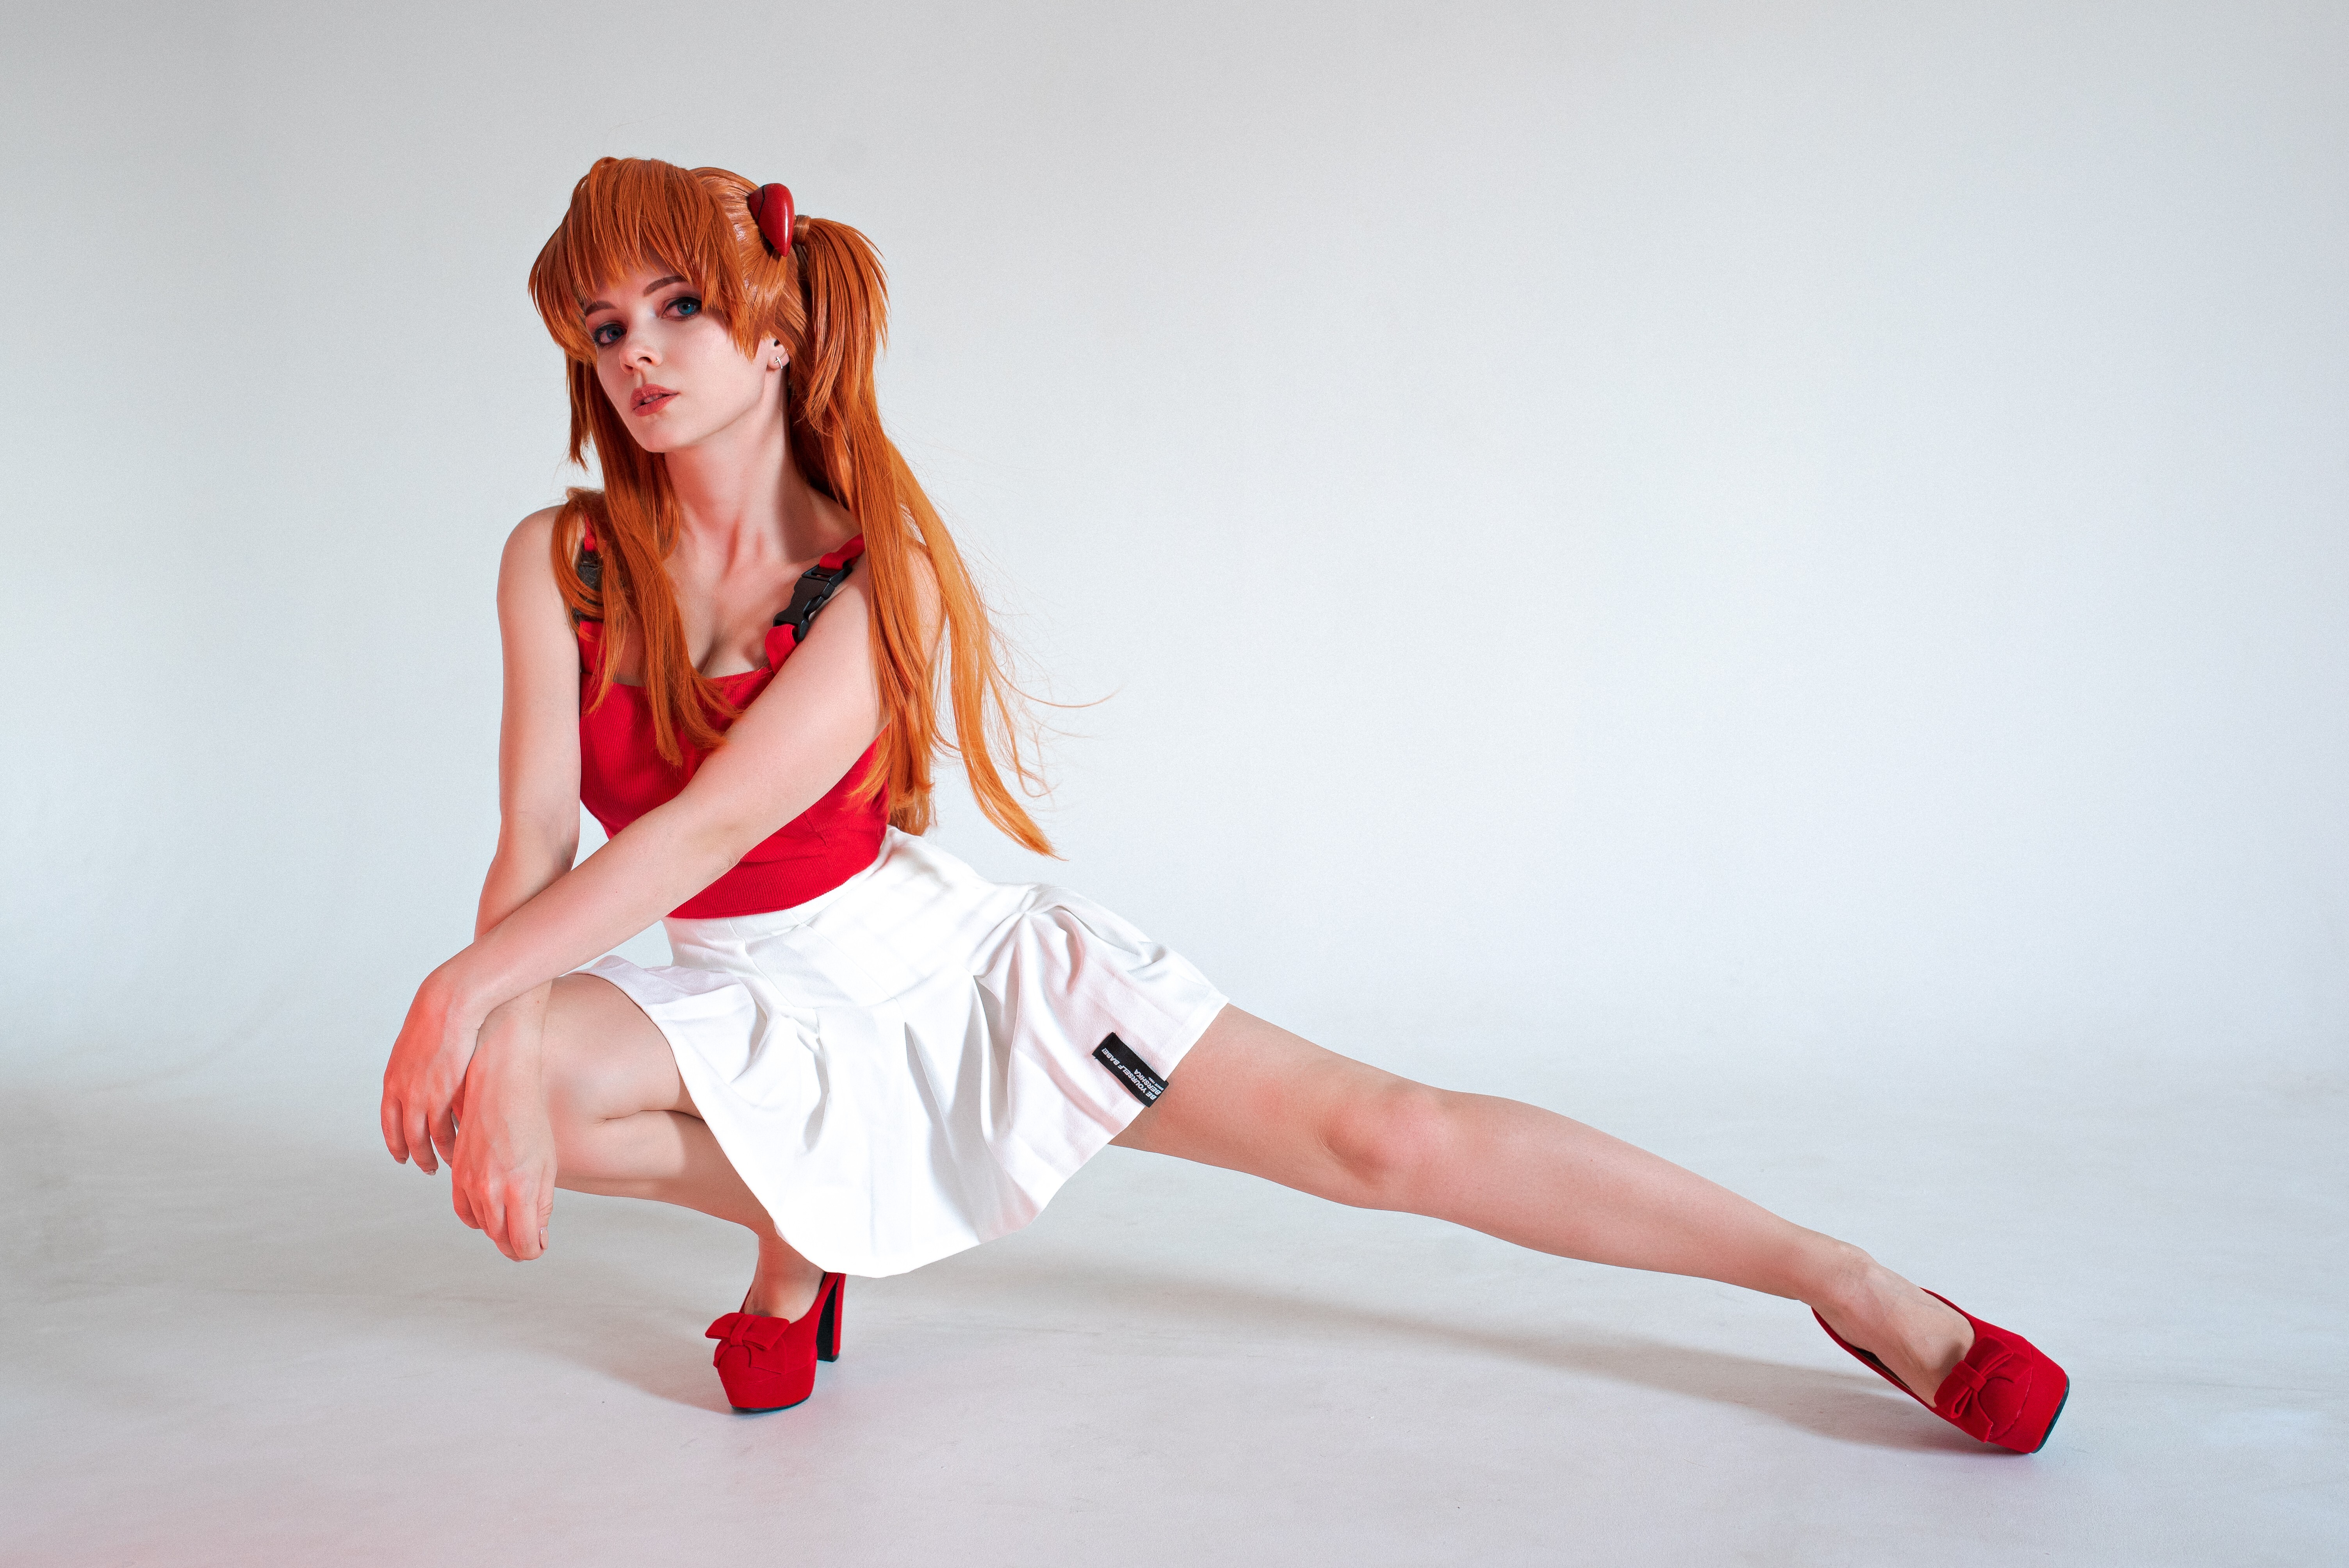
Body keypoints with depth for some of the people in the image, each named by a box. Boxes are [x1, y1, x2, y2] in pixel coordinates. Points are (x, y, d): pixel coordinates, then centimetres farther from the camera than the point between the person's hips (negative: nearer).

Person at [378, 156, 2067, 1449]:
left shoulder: (880, 572, -16)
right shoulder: (560, 562, -7)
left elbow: (711, 824, -25)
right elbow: (538, 840, -14)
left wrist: (464, 982, -29)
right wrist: (497, 1041, -30)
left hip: (955, 958, -3)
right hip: (755, 1009, 3)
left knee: (1382, 1134, -12)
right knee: (492, 1071, -27)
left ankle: (1857, 1287, -1)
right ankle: (798, 1223, 1)